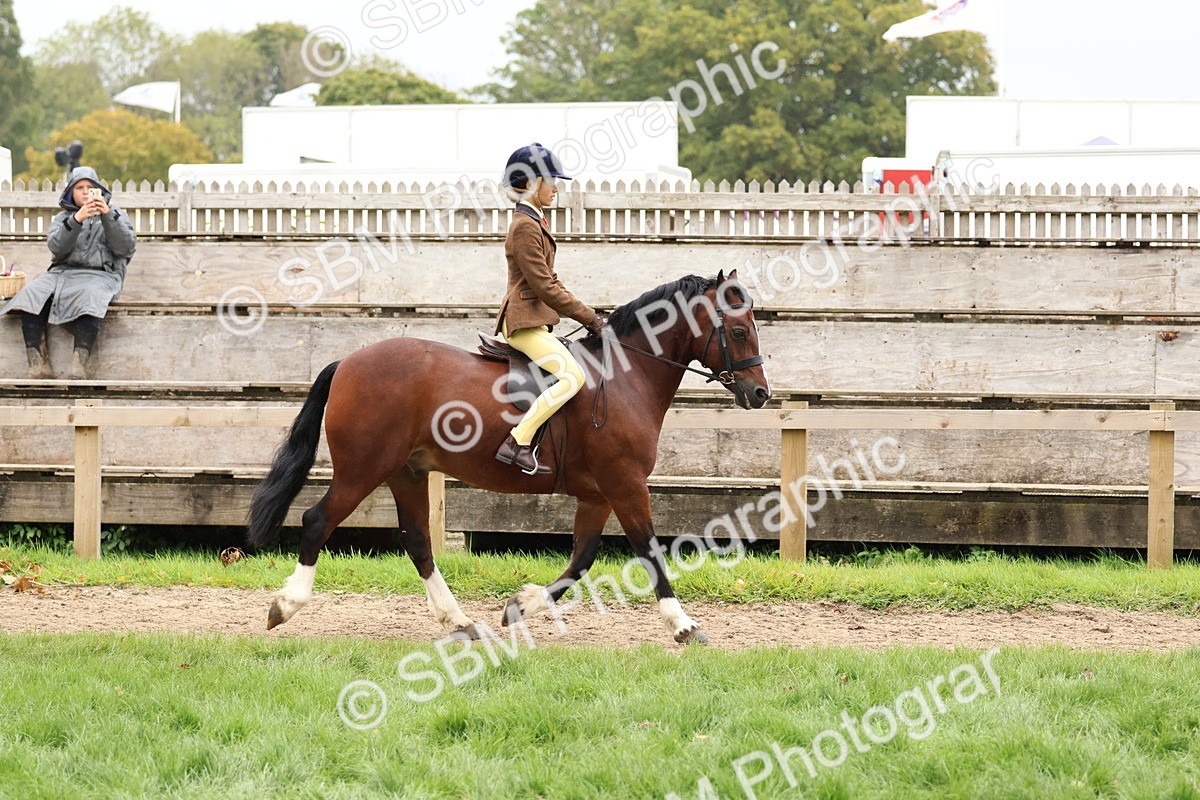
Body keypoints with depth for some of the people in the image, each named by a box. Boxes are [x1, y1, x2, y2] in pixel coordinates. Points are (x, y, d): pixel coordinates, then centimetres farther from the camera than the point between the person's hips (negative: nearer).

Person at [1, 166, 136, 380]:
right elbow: (57, 247, 0)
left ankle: (79, 368, -49)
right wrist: (76, 220, -14)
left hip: (99, 275, -3)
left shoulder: (114, 215, 19)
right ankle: (38, 367, -35)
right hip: (62, 272, 3)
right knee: (30, 294, -28)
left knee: (89, 297, -39)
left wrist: (108, 216, -11)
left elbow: (126, 247, 0)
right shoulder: (63, 218, 22)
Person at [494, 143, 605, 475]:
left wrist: (588, 317, 13)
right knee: (573, 376, -23)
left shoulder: (536, 222, 17)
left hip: (538, 321, 11)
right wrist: (589, 318, -13)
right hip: (525, 321, -11)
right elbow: (545, 287, -18)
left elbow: (550, 283, 21)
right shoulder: (525, 227, -15)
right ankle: (517, 442, -27)